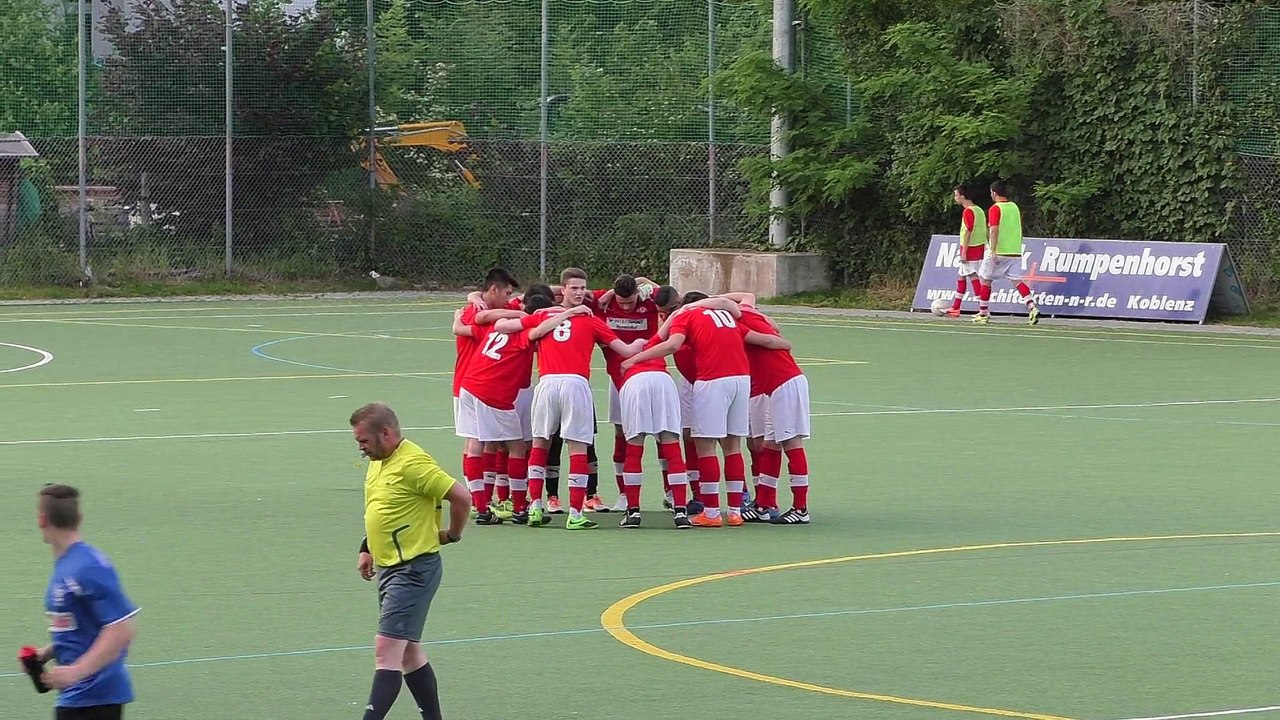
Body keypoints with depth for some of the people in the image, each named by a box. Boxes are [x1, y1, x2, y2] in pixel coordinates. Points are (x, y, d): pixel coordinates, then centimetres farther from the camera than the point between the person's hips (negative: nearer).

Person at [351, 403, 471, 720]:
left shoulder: (413, 464, -18)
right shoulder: (377, 463, 12)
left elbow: (461, 497, -19)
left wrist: (452, 535, -5)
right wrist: (367, 549, 19)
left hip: (414, 569, -10)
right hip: (389, 567, 10)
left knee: (387, 649, -16)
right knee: (409, 652, 13)